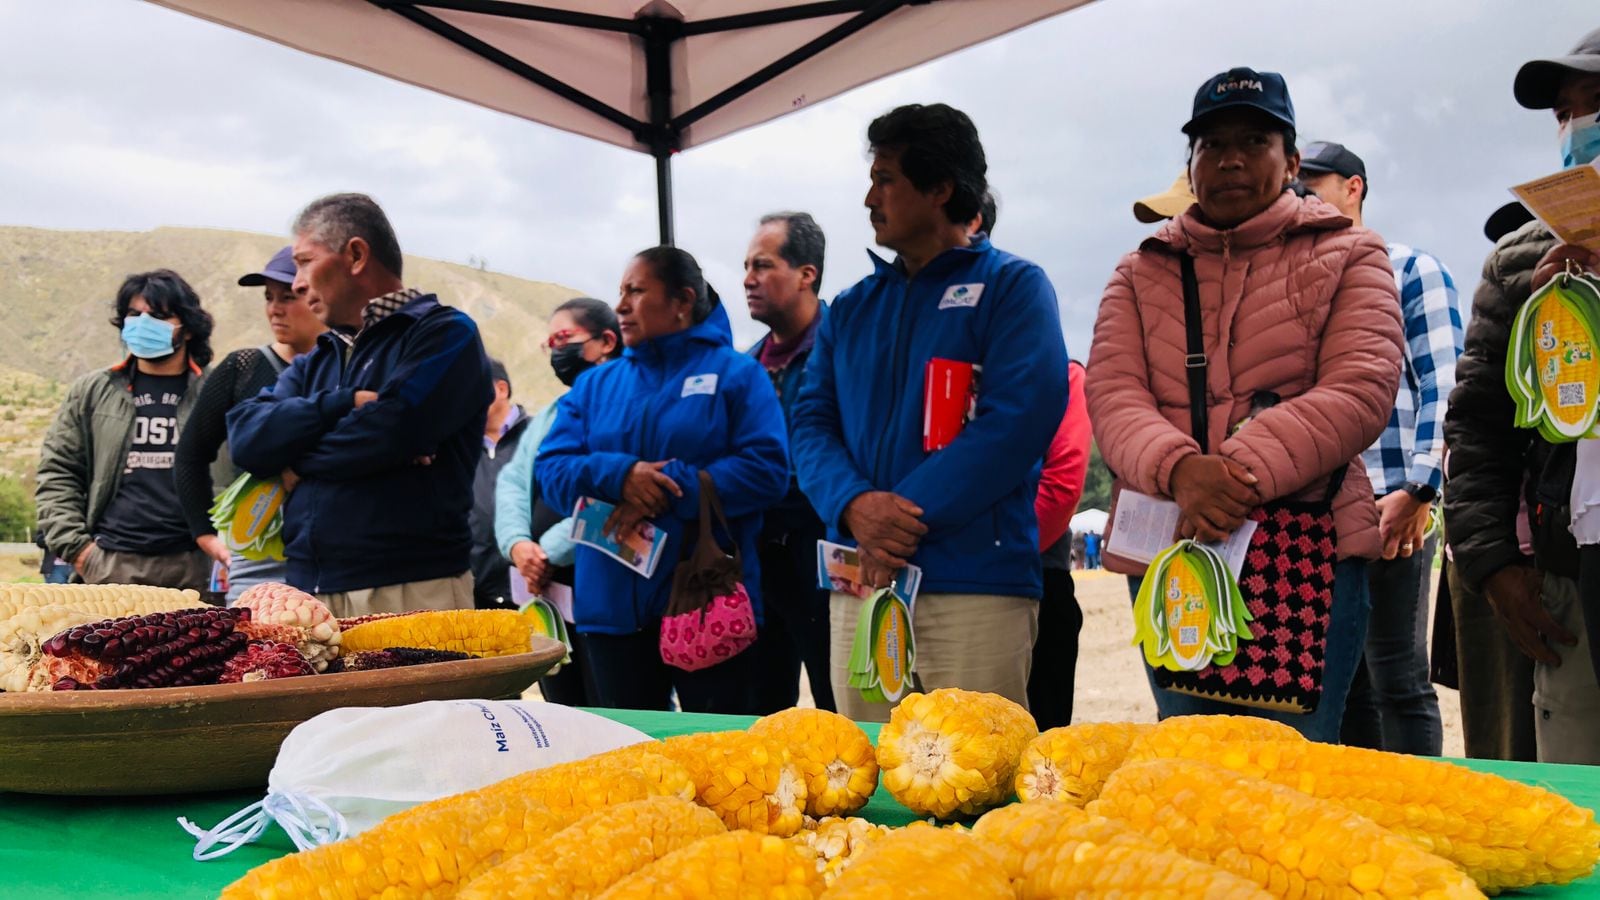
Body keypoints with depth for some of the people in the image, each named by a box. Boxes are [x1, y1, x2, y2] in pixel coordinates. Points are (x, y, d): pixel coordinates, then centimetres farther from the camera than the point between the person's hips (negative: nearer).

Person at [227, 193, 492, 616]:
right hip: (309, 592, 6)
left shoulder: (445, 334, -1)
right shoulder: (315, 361, 21)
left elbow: (391, 432, -16)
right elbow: (246, 437, 5)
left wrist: (298, 465, 0)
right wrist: (346, 403, -9)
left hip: (410, 591, -5)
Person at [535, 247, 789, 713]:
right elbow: (550, 469, 4)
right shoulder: (595, 384, 15)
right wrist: (618, 475, -16)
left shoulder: (737, 374, 2)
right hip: (612, 605, 4)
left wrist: (668, 487, -18)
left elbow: (767, 469, -11)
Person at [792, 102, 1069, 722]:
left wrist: (907, 514, -16)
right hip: (859, 580, 5)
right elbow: (811, 423, 10)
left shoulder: (1013, 287, 2)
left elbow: (1021, 418, -11)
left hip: (976, 583, -5)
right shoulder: (851, 309, 18)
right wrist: (853, 504, -12)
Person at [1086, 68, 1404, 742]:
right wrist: (1179, 470, -20)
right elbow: (1111, 395, 1)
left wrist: (1243, 471, -19)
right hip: (1167, 549, 3)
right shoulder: (1143, 272, 16)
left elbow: (1360, 390, -6)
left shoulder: (1347, 256, 9)